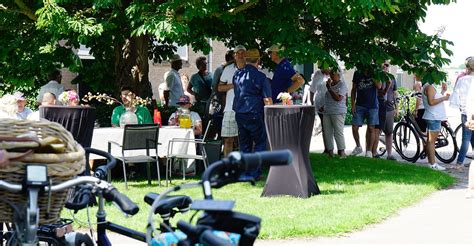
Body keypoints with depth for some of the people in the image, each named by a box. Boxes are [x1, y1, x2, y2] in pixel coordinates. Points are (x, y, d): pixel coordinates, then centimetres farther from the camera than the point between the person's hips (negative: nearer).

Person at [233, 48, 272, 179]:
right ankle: (254, 173, -1)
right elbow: (267, 100, -10)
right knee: (260, 143, 6)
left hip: (239, 114, 5)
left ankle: (245, 173, 14)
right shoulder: (260, 77, -9)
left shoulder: (237, 74, 6)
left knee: (244, 145, 13)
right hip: (254, 114, -5)